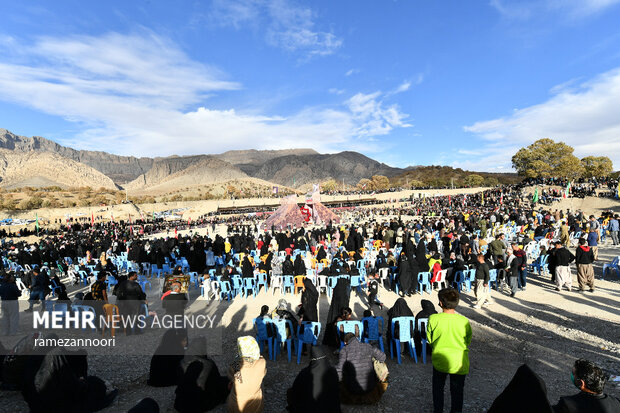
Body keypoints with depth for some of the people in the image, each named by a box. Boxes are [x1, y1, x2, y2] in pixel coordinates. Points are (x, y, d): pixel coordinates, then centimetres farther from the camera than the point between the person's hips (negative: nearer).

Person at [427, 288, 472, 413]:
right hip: (459, 363, 0)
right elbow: (468, 341, -1)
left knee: (438, 388, 24)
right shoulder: (464, 321, -17)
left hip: (440, 360, 0)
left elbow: (430, 339, -6)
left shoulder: (433, 319, -20)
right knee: (457, 391, 20)